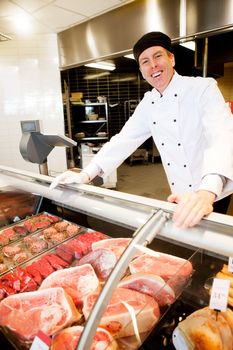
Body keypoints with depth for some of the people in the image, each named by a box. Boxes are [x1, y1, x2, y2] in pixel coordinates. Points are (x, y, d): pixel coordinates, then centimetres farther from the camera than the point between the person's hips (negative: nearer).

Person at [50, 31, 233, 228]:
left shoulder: (203, 88, -14)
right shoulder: (148, 103, 3)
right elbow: (124, 140, 0)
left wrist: (207, 193, -47)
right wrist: (86, 175, -12)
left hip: (214, 194, -4)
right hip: (182, 197, 5)